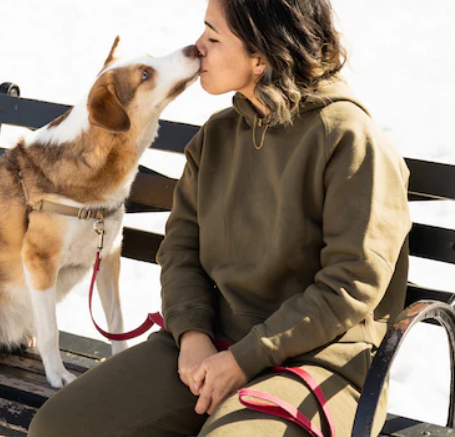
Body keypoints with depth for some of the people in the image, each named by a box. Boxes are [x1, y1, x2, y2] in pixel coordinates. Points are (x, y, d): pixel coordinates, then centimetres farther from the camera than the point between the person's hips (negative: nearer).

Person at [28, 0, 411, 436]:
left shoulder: (347, 136, -11)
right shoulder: (217, 135, 11)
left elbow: (352, 285, -14)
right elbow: (180, 243, 11)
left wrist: (245, 359, -14)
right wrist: (192, 333, -8)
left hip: (318, 359, -6)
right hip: (210, 342, 6)